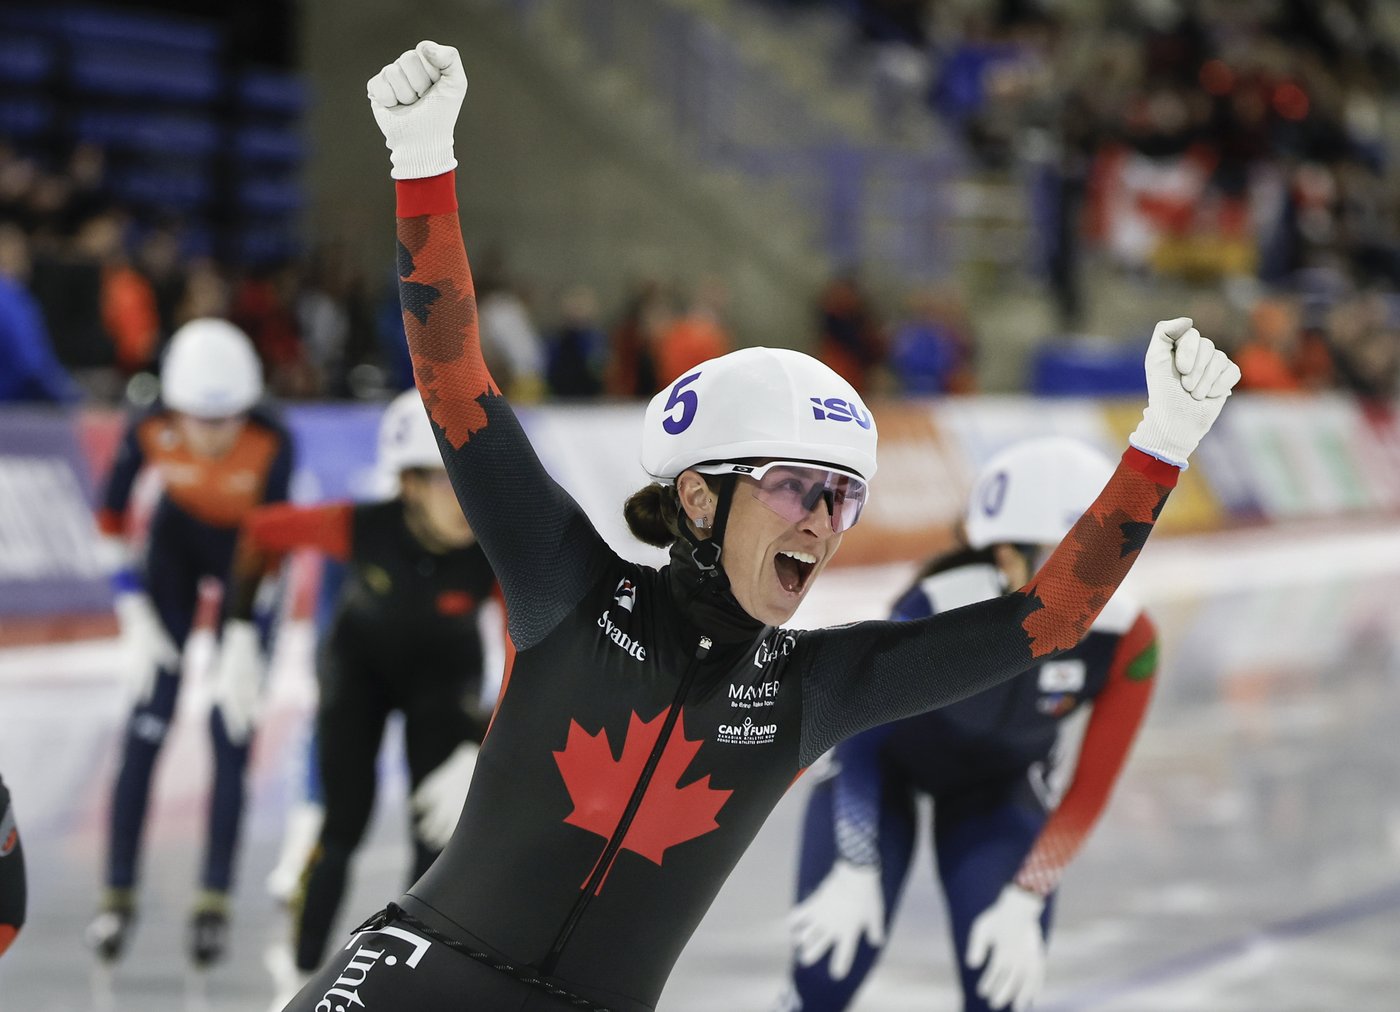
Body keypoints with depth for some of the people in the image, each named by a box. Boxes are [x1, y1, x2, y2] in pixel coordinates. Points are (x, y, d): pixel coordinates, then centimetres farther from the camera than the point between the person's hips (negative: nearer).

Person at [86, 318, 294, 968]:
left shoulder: (271, 444, -32)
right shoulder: (150, 432, -27)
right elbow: (112, 516, -11)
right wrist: (135, 614, -13)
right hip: (176, 545, 1)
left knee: (233, 739, -7)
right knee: (145, 731, -6)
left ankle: (214, 905, 4)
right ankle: (118, 897, 3)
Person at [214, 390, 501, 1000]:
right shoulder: (361, 527, -35)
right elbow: (262, 531, -17)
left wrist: (476, 760, -36)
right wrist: (239, 636, -13)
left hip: (442, 673, 1)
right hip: (358, 659, -1)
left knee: (437, 831, -7)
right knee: (344, 824, -8)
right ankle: (302, 982, 5)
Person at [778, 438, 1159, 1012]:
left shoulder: (1126, 642, -30)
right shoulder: (936, 613, -38)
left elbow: (1087, 792, -18)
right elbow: (859, 737, -24)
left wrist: (1024, 904, -22)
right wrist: (856, 874, -27)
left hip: (1003, 782, 2)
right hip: (881, 762, -2)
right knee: (831, 966, -14)